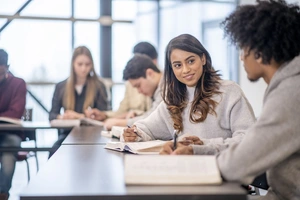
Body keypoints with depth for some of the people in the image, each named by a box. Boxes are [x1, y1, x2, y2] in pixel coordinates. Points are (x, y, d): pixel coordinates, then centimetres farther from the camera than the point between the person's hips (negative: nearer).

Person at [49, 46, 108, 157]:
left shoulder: (99, 86, 5)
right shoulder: (61, 87, 13)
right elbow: (52, 115, 9)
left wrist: (81, 116, -15)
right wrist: (61, 116, -14)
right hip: (67, 133, 2)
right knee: (55, 151, -30)